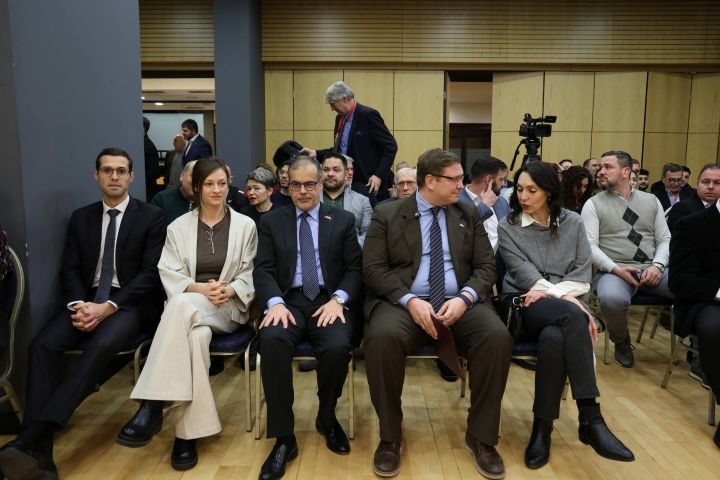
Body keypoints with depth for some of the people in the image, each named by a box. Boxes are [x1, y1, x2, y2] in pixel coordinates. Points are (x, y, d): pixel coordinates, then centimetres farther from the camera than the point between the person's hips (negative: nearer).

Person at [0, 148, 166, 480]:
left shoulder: (151, 217, 1)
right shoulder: (81, 217, 15)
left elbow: (151, 273, -7)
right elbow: (70, 270, 9)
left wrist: (108, 307, -20)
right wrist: (79, 304, -13)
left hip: (130, 304, -4)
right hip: (87, 301, 4)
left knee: (101, 345, -35)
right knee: (43, 344, -25)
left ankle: (27, 439, -37)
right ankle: (38, 452, -28)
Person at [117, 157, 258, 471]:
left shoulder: (245, 225, 10)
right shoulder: (178, 227, 12)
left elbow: (251, 275, 6)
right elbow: (169, 275, 3)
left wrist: (228, 290, -15)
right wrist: (199, 288, -16)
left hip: (229, 307, -1)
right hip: (187, 308, 1)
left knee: (183, 306, -37)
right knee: (196, 336, -39)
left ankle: (152, 406, -37)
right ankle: (189, 431, -36)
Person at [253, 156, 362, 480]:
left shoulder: (343, 220, 13)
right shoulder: (271, 222, 13)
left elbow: (355, 269, 6)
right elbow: (263, 270, 3)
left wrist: (338, 299, -12)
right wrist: (275, 303, -16)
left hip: (328, 301, 0)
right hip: (288, 301, 0)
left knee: (338, 346, -32)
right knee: (272, 340, -33)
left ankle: (327, 418, 1)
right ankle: (284, 436, -19)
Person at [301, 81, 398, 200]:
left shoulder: (368, 115, -12)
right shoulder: (340, 118, 11)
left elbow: (390, 147, -13)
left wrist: (379, 175, -19)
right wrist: (317, 154, 9)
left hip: (368, 183, -7)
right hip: (345, 183, 7)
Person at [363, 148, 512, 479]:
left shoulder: (469, 215, 14)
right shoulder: (387, 215, 5)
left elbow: (486, 266, 8)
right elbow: (373, 269, -3)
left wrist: (464, 297, -13)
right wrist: (410, 300, -18)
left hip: (459, 302, 3)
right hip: (404, 302, -2)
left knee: (498, 336, -27)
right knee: (382, 337, -34)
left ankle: (481, 437, -7)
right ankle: (390, 437, -11)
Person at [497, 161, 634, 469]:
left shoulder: (573, 223, 12)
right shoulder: (507, 227, 6)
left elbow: (583, 274, 4)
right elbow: (523, 273, -6)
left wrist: (549, 292, -13)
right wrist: (564, 299, -19)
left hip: (565, 306, 2)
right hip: (526, 307, -2)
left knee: (554, 337, -38)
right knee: (572, 317, -37)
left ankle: (542, 427, -29)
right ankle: (591, 419, -35)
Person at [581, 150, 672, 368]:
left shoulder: (651, 200, 16)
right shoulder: (593, 204, 5)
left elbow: (665, 239, 12)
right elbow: (590, 246, -5)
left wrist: (657, 266, -8)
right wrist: (616, 269, -19)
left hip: (652, 270, 3)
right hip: (615, 271, -3)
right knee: (612, 299, -38)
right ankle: (622, 342, -2)